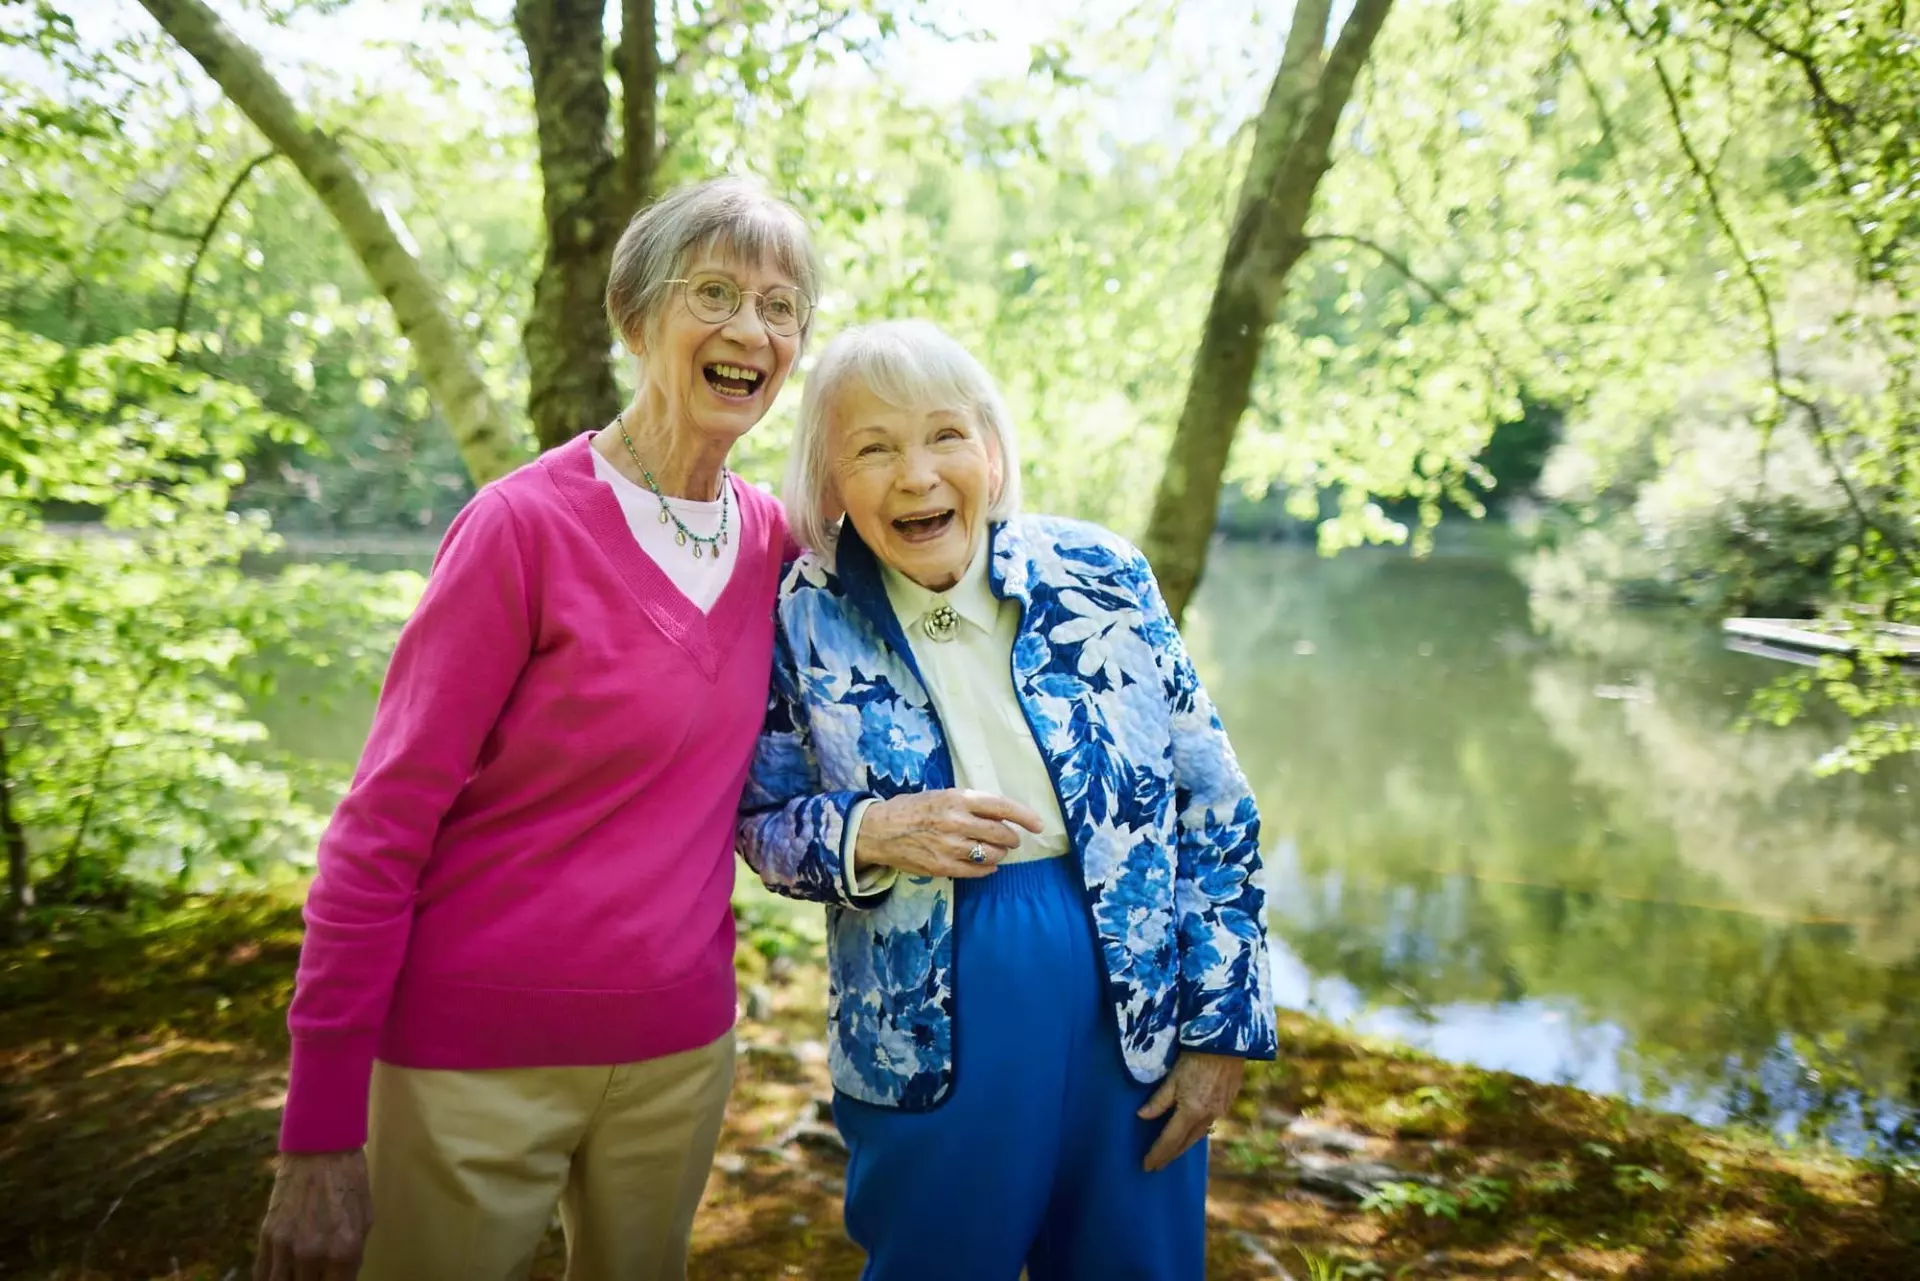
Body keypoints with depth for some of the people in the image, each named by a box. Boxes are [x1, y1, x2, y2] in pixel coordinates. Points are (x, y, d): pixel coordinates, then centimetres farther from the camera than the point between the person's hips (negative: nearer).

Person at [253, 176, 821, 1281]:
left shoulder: (773, 540, 0)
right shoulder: (528, 524, -15)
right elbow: (382, 826, -14)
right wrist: (320, 1136, -14)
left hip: (683, 1051, 5)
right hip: (478, 1059, -5)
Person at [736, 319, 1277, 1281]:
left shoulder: (1102, 578, -6)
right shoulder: (808, 624, -7)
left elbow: (1213, 812, -1)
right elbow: (762, 823, 3)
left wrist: (1223, 1025, 0)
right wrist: (869, 834, -19)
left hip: (1136, 1025, 2)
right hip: (927, 1047, -1)